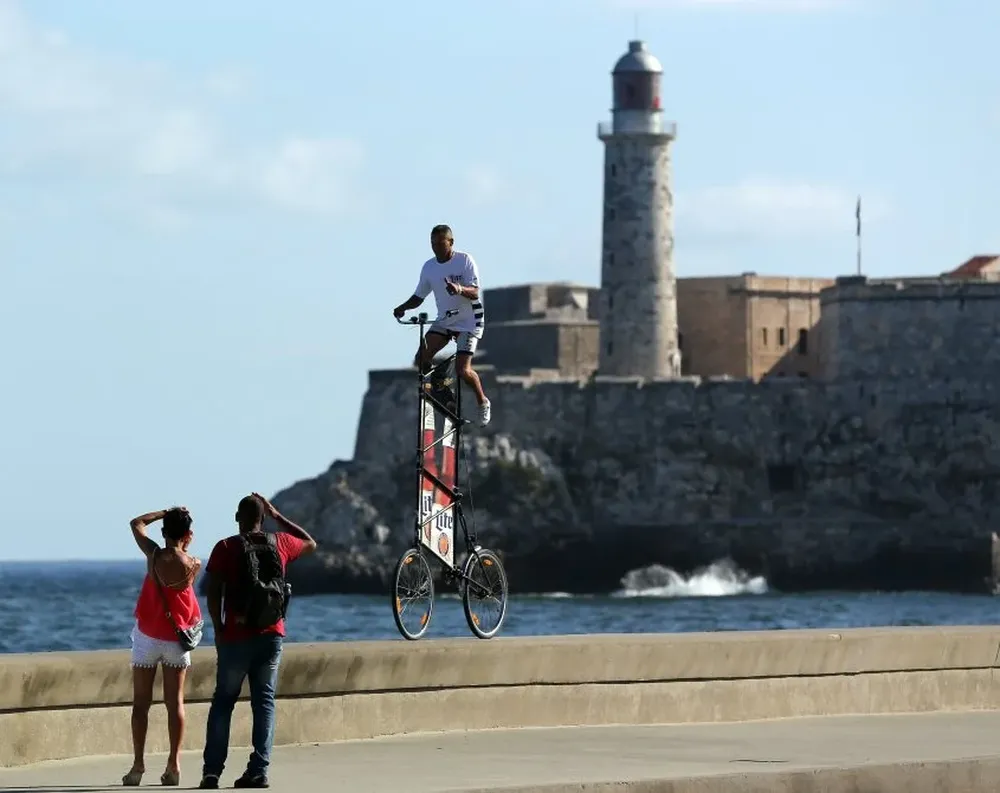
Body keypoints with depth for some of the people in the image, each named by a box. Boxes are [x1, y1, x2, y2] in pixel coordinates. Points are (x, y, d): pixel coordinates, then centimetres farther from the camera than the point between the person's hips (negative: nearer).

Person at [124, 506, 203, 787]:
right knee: (175, 703, 5)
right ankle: (173, 766, 2)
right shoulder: (193, 565, -9)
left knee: (141, 703, 4)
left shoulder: (154, 555, -9)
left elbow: (136, 523, 7)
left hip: (147, 636, -1)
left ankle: (138, 765, -1)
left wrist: (166, 513, 12)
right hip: (177, 638, 1)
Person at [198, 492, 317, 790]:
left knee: (223, 701, 6)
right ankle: (259, 770, -2)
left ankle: (212, 771, 2)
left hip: (236, 637, -2)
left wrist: (218, 628, 2)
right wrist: (277, 516, 22)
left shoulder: (226, 548, -5)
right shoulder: (280, 543, 4)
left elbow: (212, 591, -10)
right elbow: (310, 543, 25)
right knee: (264, 701, 6)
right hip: (271, 636, 2)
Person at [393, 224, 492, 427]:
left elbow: (475, 293, -20)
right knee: (421, 360, -16)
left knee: (462, 370, -16)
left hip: (469, 321, -5)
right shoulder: (429, 267, 0)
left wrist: (460, 289, -42)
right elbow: (419, 296, 6)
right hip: (444, 320, 5)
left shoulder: (465, 261, -14)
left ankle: (483, 402, 10)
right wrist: (403, 307, -14)